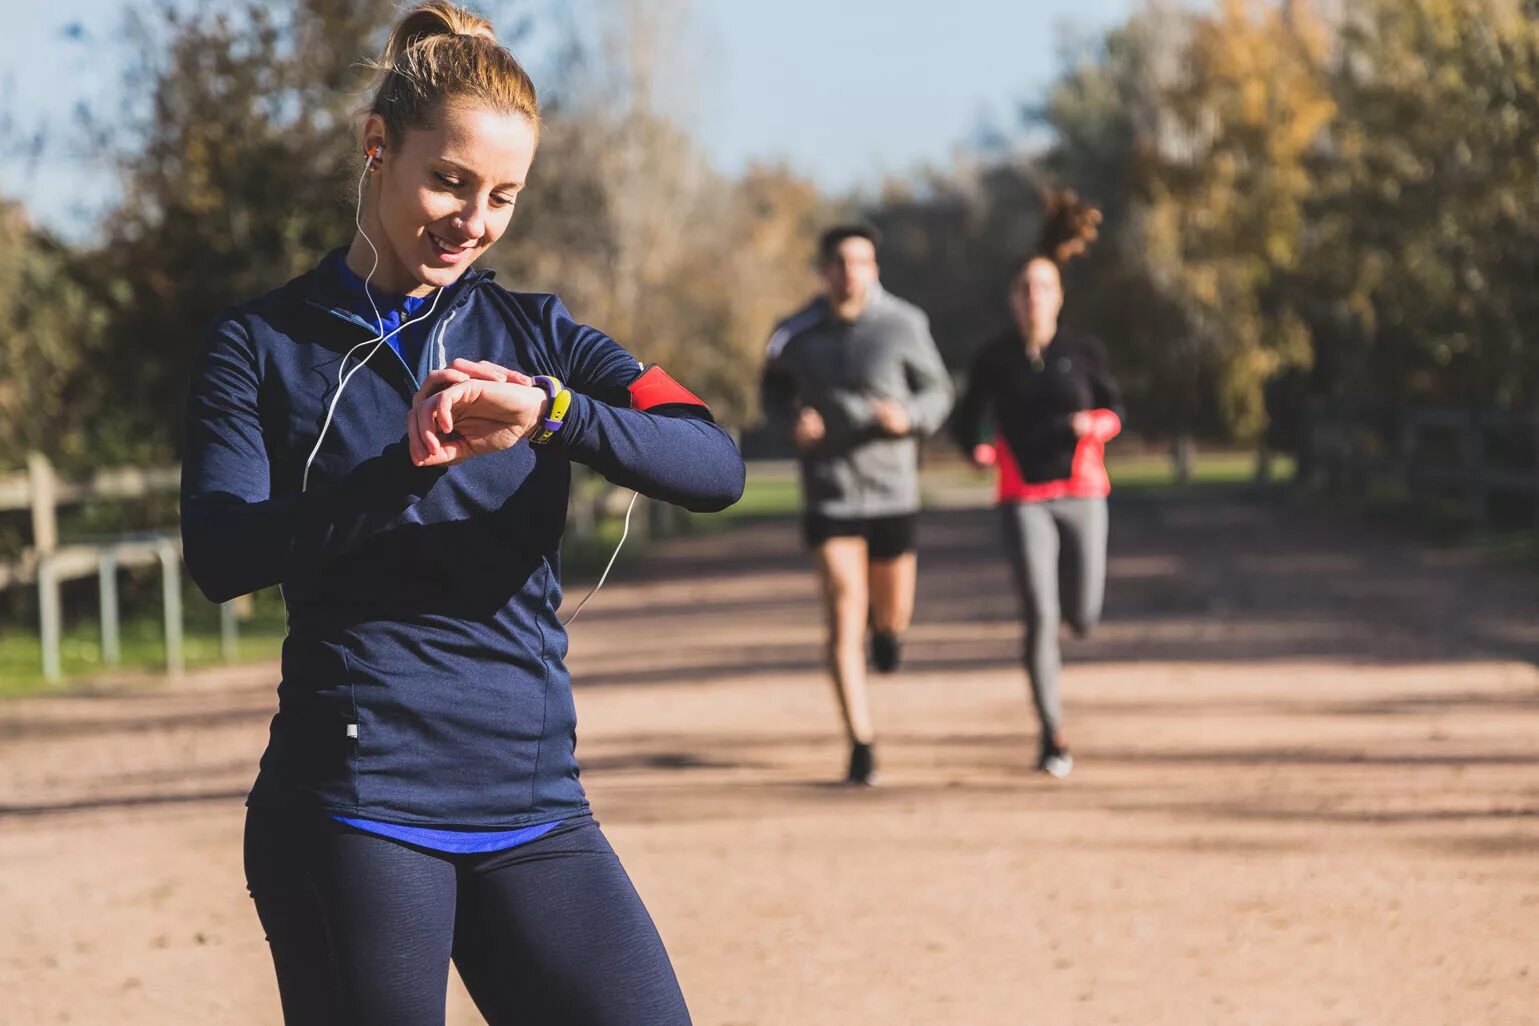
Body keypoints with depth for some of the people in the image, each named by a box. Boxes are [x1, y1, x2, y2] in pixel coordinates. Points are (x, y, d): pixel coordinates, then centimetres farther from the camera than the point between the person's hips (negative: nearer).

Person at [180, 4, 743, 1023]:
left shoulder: (534, 335, 11)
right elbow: (221, 555, -11)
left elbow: (715, 468, -5)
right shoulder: (263, 345, 5)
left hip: (535, 810, 3)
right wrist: (413, 463, -22)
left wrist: (550, 412, -22)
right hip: (352, 811, -3)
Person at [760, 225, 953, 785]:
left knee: (893, 614, 15)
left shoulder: (904, 326, -8)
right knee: (844, 623, -9)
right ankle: (861, 745, -5)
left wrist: (909, 417, -19)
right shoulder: (796, 334, -4)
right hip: (829, 496, 0)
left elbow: (937, 392, 2)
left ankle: (886, 623, 55)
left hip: (892, 491, 0)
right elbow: (775, 390, 13)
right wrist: (792, 421, -10)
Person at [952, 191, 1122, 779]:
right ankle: (1053, 737, -6)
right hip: (1024, 499, -1)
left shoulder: (1084, 351, 0)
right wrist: (976, 450, -12)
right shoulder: (994, 358, 0)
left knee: (1082, 619, 7)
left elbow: (1115, 414, 7)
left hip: (1081, 494, 1)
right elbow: (967, 419, 9)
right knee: (1039, 616, -15)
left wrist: (1091, 424, -16)